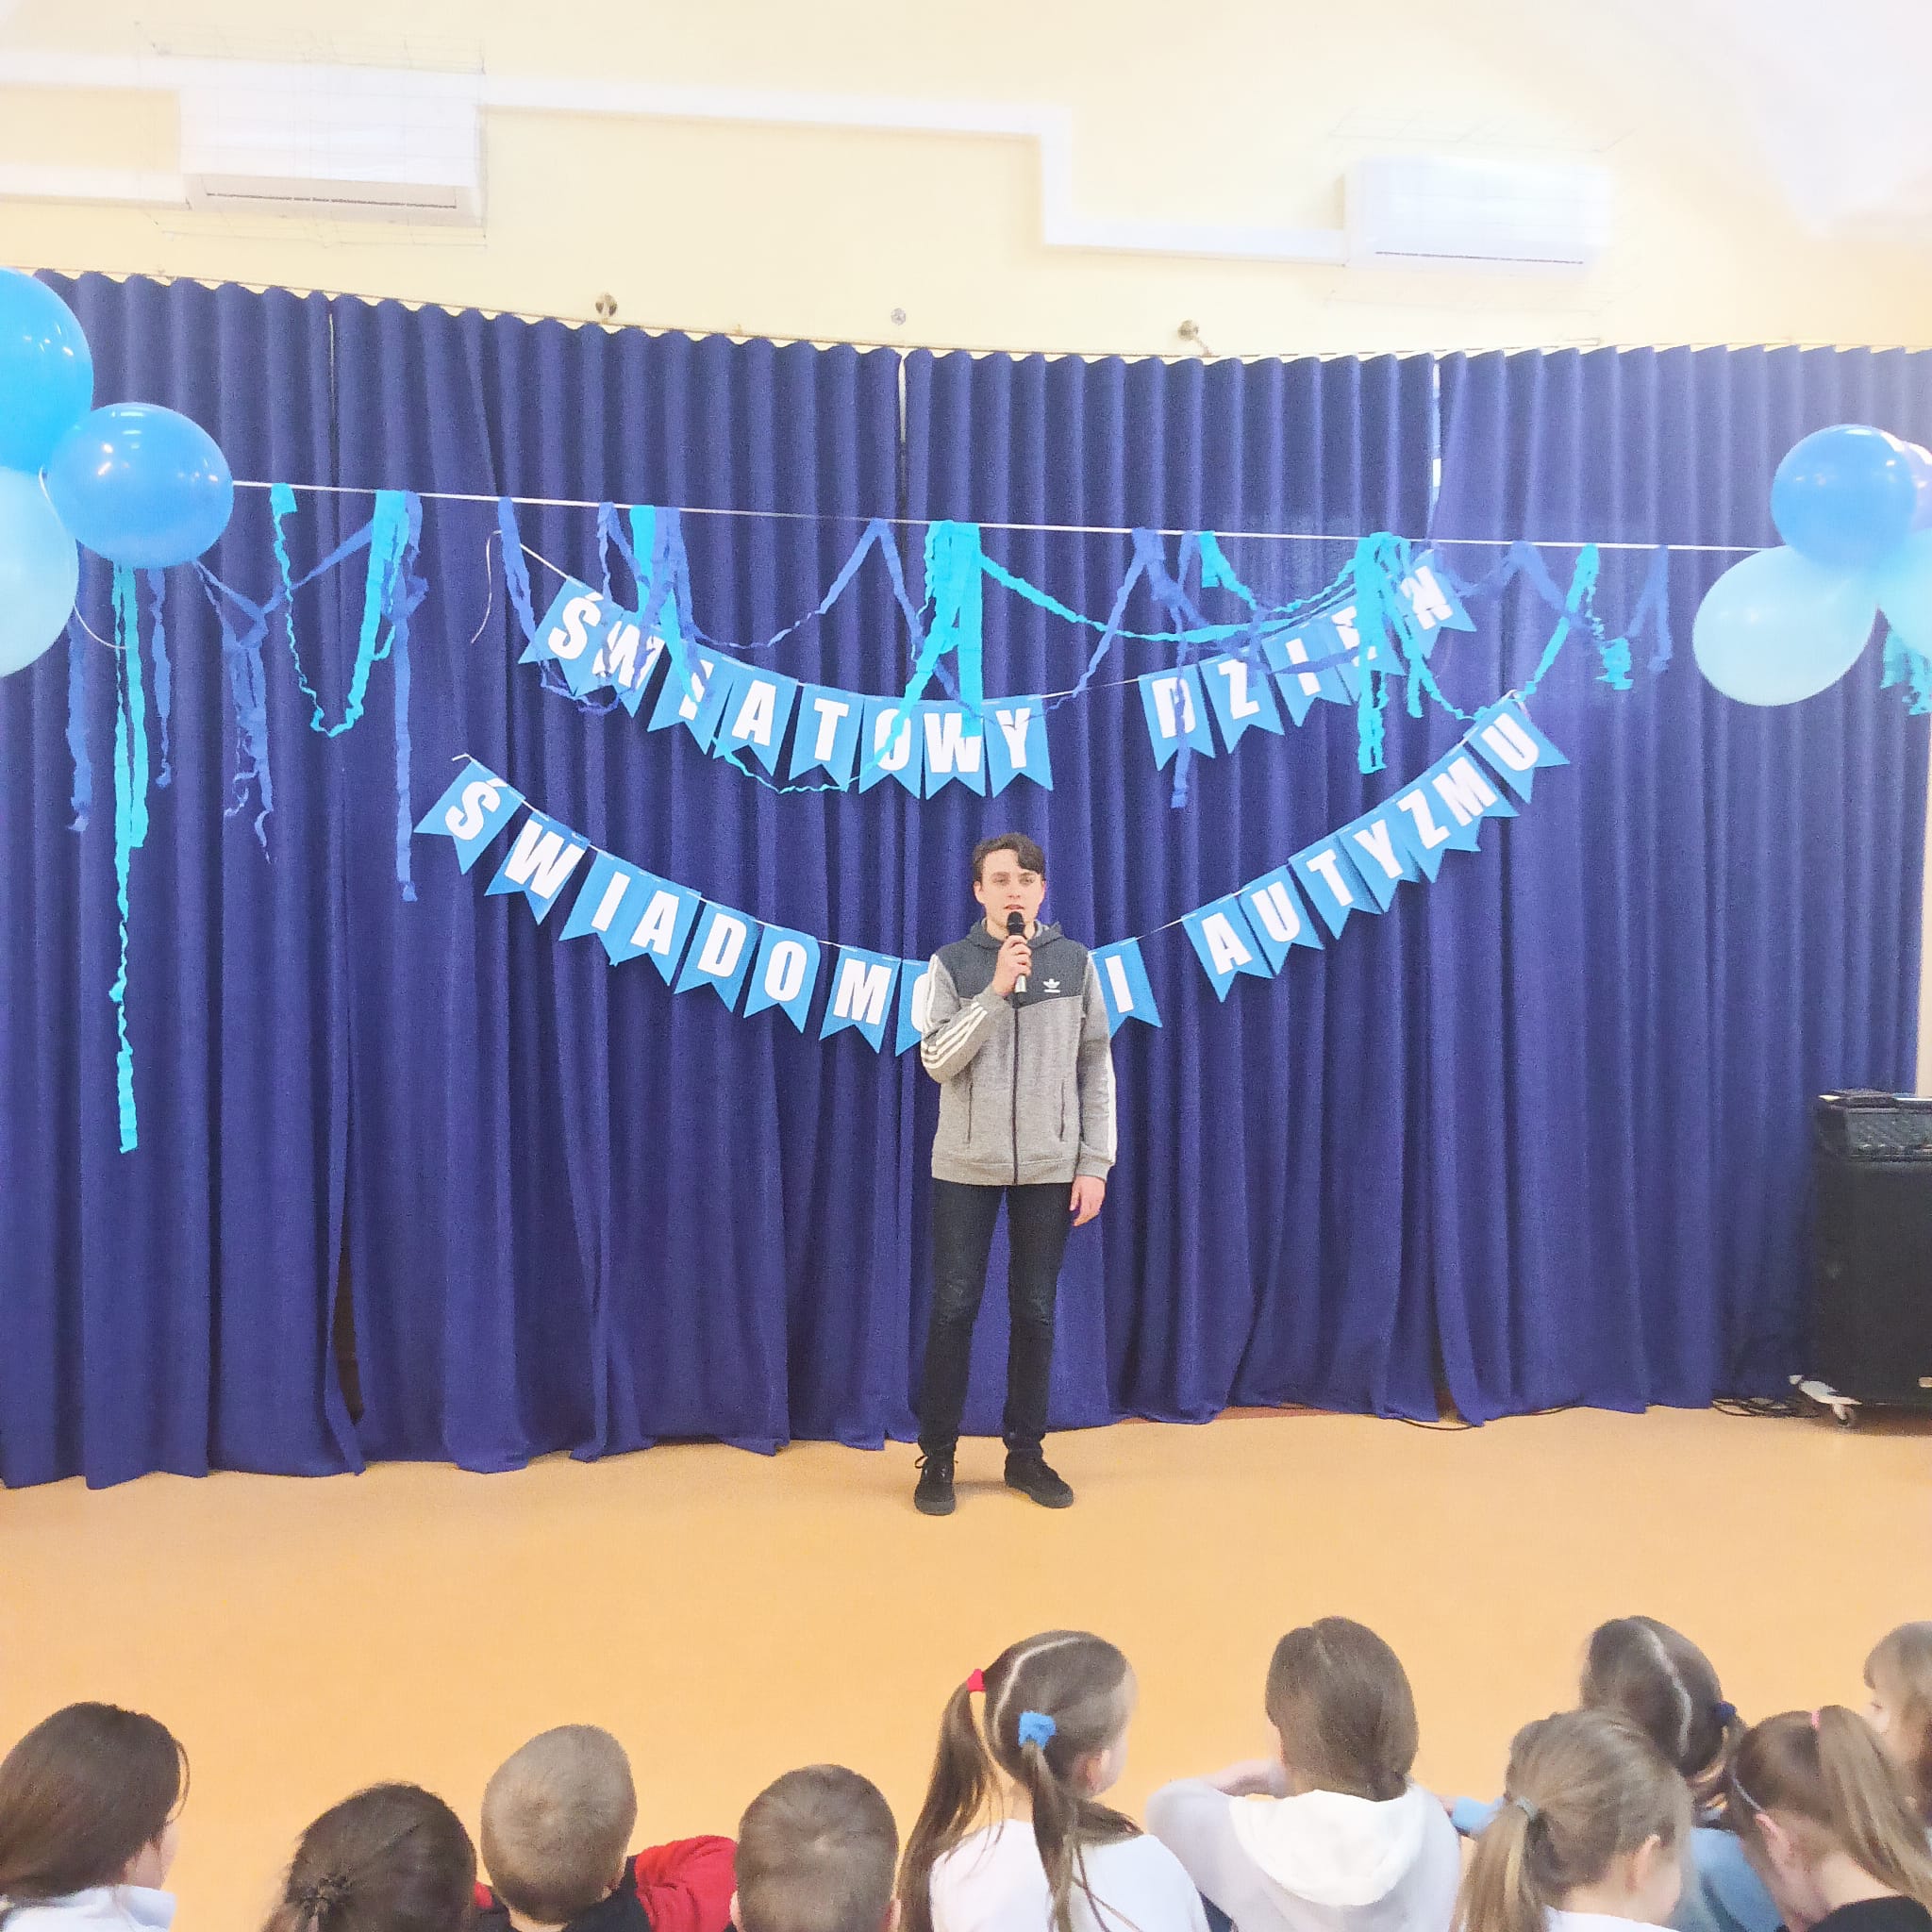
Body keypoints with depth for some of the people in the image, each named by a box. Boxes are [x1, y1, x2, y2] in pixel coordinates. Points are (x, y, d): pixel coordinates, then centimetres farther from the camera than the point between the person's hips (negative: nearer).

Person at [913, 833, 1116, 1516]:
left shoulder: (1075, 963, 3)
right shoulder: (951, 964, -1)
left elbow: (1096, 1069, 4)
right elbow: (936, 1060, -10)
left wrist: (1095, 1164, -1)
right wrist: (996, 991, -19)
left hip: (1050, 1166, 1)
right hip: (966, 1165, -1)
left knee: (1035, 1310, 9)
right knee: (954, 1308, 3)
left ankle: (1025, 1452, 22)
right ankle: (938, 1456, 17)